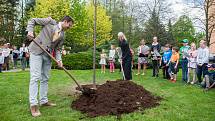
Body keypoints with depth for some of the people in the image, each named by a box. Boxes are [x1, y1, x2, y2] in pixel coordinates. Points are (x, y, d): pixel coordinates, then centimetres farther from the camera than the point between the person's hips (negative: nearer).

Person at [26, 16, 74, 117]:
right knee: (35, 77, -12)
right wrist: (30, 31, -16)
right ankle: (33, 104, -10)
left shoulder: (62, 35, 12)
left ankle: (44, 101, 21)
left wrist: (59, 59, -7)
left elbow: (57, 49, 10)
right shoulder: (50, 21, -2)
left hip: (47, 55, 7)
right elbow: (33, 21, 2)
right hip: (36, 51, -7)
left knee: (45, 78, 11)